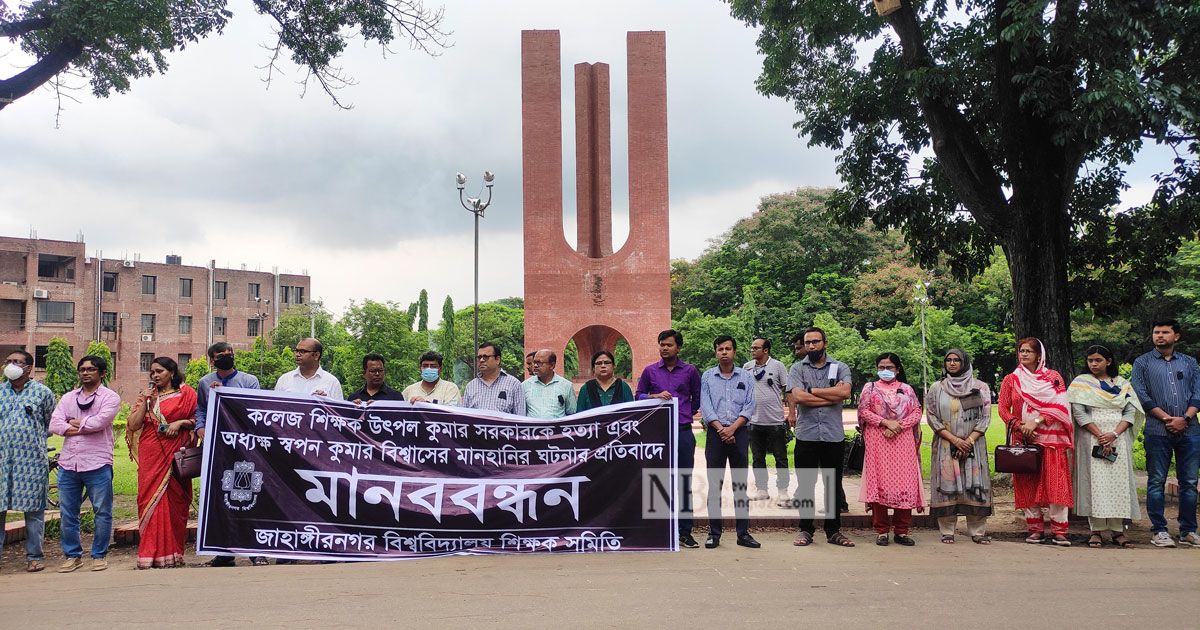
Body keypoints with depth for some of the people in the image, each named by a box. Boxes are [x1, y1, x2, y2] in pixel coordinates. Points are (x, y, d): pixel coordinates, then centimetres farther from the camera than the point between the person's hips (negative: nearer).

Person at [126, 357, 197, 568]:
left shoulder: (186, 394, 5)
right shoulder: (146, 395, 13)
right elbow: (133, 426, 3)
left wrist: (181, 422, -11)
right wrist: (145, 401, -4)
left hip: (175, 455, -2)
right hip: (151, 455, 2)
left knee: (174, 501, -1)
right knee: (150, 499, -2)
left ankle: (172, 553, 7)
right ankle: (149, 554, 1)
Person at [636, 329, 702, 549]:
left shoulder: (690, 371, 7)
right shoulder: (650, 371, 8)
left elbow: (697, 397, 15)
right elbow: (638, 396, 11)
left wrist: (686, 415, 8)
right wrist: (656, 396, -6)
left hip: (683, 432, 0)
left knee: (684, 483, 1)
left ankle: (685, 532, 6)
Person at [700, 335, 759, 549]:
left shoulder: (746, 377, 8)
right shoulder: (707, 377, 7)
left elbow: (749, 407, 0)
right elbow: (705, 406, -1)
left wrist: (732, 428, -12)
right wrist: (720, 429, -12)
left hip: (739, 433, 0)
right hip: (715, 433, 0)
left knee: (740, 485, 3)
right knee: (714, 485, 1)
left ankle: (743, 533, 7)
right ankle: (714, 533, 6)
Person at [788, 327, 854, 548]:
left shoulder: (840, 368, 6)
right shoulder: (797, 368, 4)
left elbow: (845, 392, -13)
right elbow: (798, 397, -13)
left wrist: (813, 391, -9)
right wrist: (831, 397, -9)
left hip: (834, 435, 1)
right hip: (806, 436, -1)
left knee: (834, 485, 8)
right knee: (805, 485, 5)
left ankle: (833, 531, 18)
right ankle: (805, 530, 14)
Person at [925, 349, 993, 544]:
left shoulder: (980, 387, 7)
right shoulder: (936, 388, 7)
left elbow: (985, 417, 3)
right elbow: (931, 416, 1)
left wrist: (969, 441, -9)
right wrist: (954, 440, -9)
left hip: (973, 445, 0)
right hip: (945, 446, 0)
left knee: (975, 487, -3)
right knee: (947, 486, -3)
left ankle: (977, 532, 4)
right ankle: (947, 532, 2)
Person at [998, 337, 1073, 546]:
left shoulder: (1053, 377, 7)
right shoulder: (1011, 380, 11)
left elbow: (1059, 406, -3)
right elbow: (1003, 409, 5)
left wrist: (1036, 421, -14)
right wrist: (1020, 426, -11)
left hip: (1050, 438, -2)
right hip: (1024, 439, 2)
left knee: (1055, 483, -7)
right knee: (1028, 485, 1)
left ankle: (1059, 531, -4)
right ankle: (1035, 529, 8)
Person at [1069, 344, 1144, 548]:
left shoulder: (1123, 384, 13)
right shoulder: (1081, 382, 6)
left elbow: (1131, 412, 4)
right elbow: (1079, 412, -4)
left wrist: (1114, 434, -11)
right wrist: (1099, 436, -13)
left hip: (1119, 438, 2)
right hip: (1091, 438, -2)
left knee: (1119, 481, -1)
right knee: (1094, 482, -7)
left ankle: (1118, 530, 3)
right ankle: (1096, 531, -4)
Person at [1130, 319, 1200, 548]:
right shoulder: (1142, 363, 8)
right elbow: (1142, 396, -2)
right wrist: (1167, 418, -10)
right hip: (1158, 432, -2)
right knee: (1156, 482, -2)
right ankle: (1159, 531, 4)